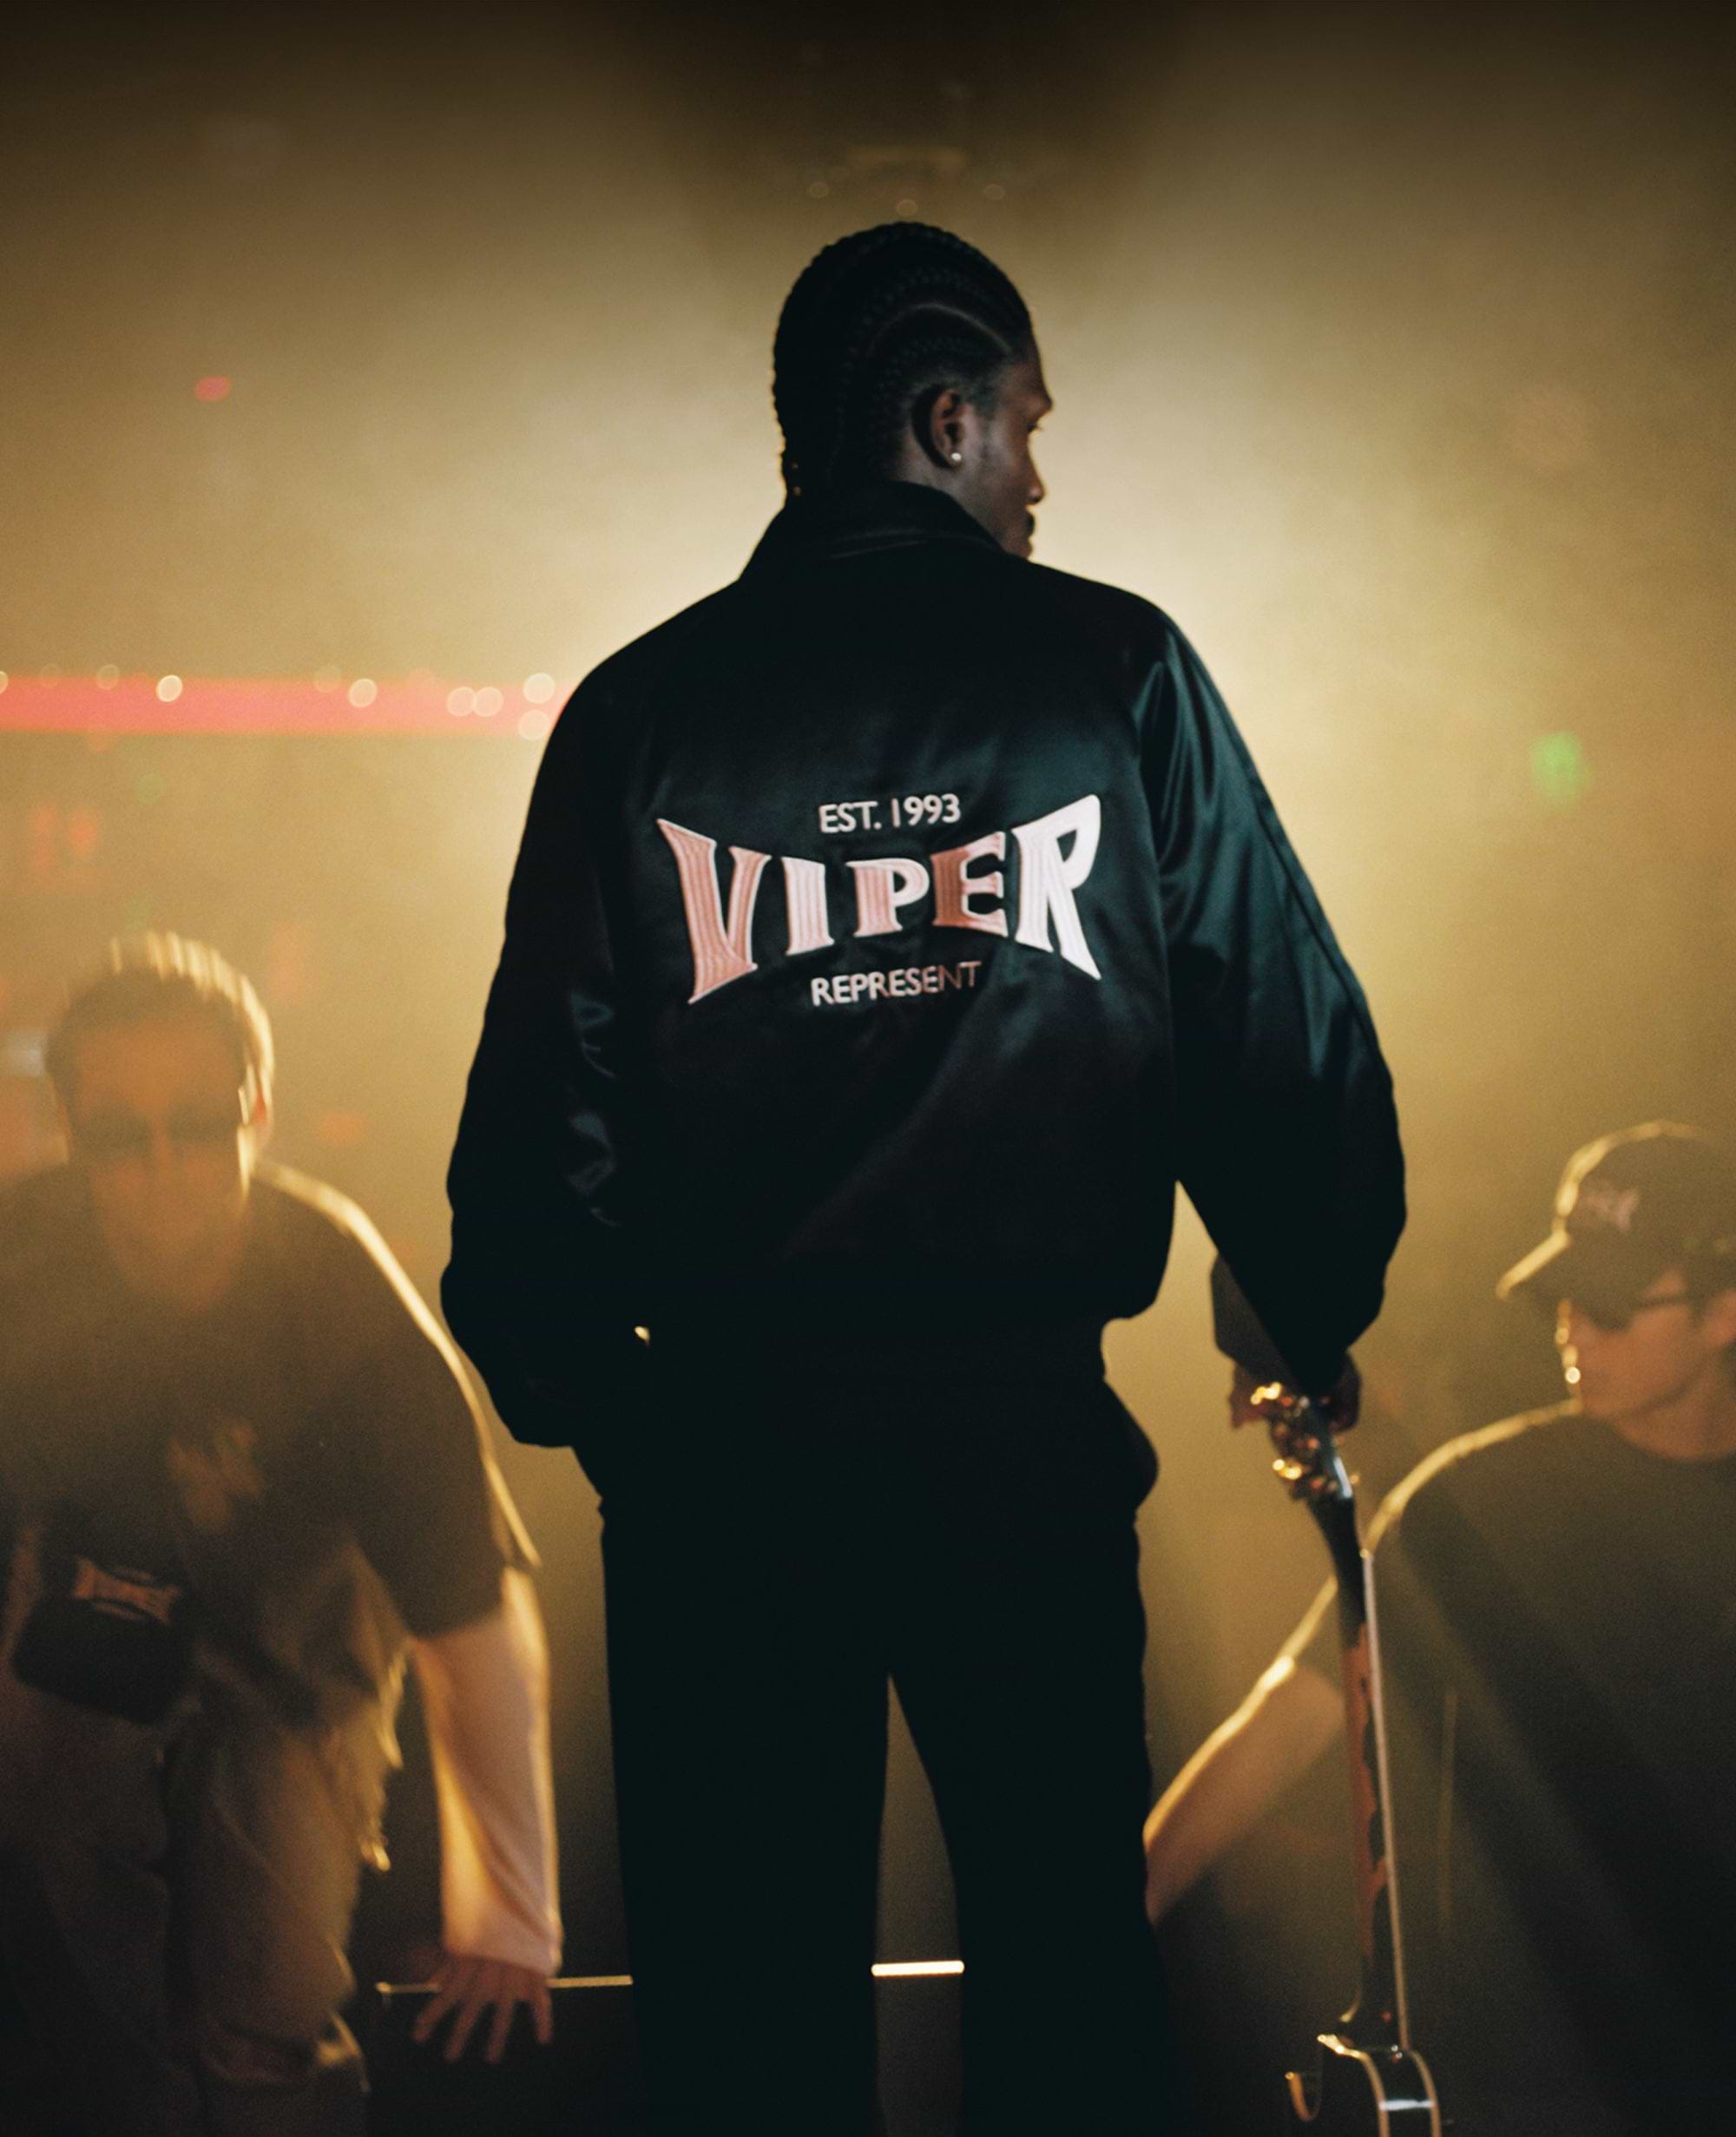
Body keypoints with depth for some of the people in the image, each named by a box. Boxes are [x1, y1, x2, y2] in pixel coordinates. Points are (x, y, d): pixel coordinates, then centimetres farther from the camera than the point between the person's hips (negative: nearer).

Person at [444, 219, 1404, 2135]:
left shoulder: (639, 707, 0)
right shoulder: (1112, 671, -3)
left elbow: (541, 1101, -3)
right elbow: (1290, 1037, -3)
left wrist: (556, 1388, 13)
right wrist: (1312, 1314, 14)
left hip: (720, 1449, 1)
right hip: (1026, 1423, -1)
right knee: (1067, 1970, 15)